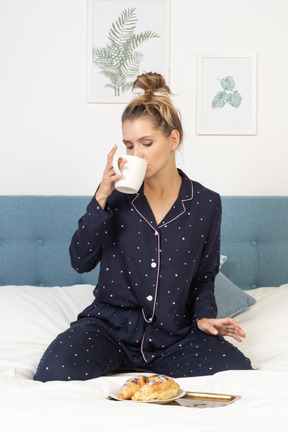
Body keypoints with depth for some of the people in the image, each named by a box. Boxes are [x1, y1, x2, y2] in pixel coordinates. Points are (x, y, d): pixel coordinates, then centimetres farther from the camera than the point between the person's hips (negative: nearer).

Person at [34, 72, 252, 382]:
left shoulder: (206, 204, 3)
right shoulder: (117, 193, 0)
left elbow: (204, 276, 12)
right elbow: (81, 261, -5)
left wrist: (204, 316, -7)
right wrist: (101, 198, -13)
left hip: (174, 332, 2)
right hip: (111, 325, -1)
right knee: (54, 374, -29)